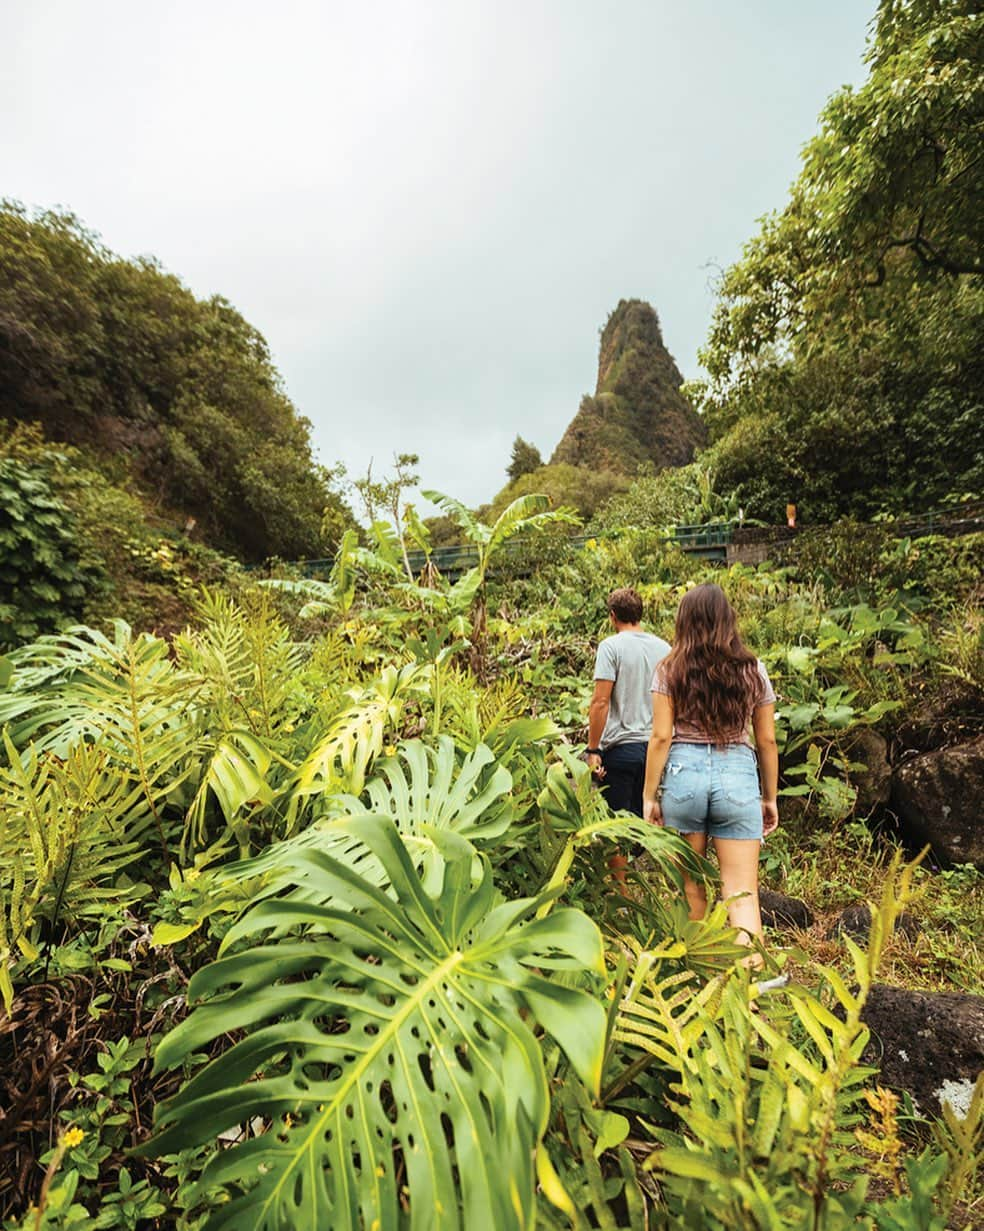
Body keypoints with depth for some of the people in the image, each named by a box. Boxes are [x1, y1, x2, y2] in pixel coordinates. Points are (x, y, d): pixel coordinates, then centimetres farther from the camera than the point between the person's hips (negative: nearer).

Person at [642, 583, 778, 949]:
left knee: (691, 888, 16)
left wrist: (649, 796, 0)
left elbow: (661, 737, -6)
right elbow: (767, 741, 8)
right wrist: (771, 797, 18)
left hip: (683, 772, -1)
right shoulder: (753, 671, 5)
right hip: (738, 774, 1)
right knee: (743, 892, 4)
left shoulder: (670, 670, -1)